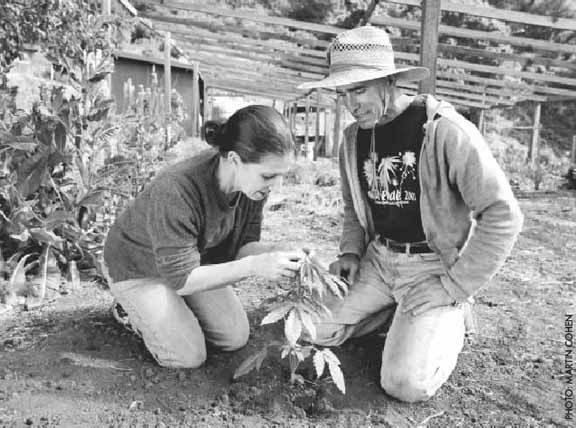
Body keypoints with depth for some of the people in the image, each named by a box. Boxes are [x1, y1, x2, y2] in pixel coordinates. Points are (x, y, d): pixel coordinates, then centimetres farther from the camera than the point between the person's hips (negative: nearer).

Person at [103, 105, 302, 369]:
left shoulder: (254, 182, -21)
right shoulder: (176, 192, -41)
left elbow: (243, 244, -10)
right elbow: (181, 279, -34)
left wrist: (275, 253, -33)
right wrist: (254, 266, -43)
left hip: (194, 261, 6)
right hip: (138, 268, -6)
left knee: (236, 338, 4)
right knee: (188, 356, -9)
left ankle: (174, 307, 25)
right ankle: (133, 310, 16)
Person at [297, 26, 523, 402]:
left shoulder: (446, 131, -19)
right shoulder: (353, 137, 3)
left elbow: (503, 216, -18)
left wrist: (453, 290, -18)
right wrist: (351, 252, 1)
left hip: (434, 267, -6)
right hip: (378, 260, 6)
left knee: (405, 384, -17)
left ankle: (450, 322, 12)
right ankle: (402, 316, 17)